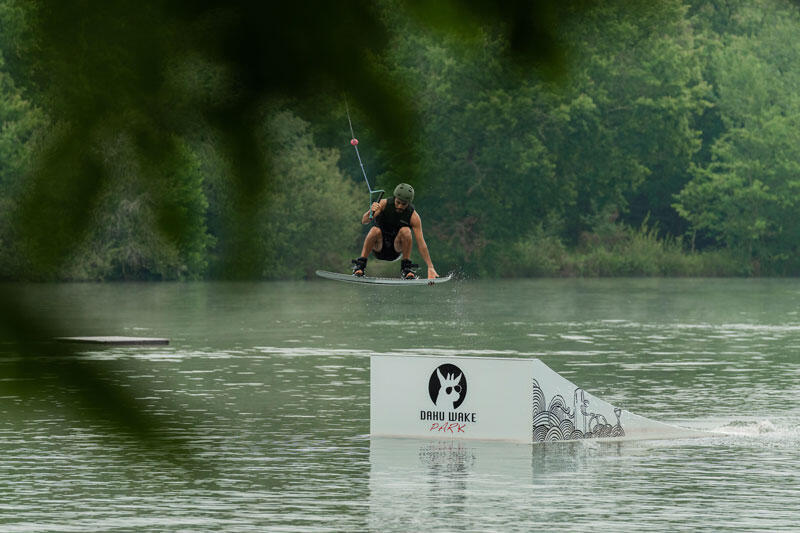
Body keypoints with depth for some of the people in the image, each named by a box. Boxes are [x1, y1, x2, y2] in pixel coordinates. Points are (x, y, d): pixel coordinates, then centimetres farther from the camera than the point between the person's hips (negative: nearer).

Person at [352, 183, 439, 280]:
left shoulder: (413, 216, -14)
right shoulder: (384, 204, -14)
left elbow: (421, 243, -16)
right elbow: (364, 221, -22)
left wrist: (430, 267, -24)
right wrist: (371, 212, -46)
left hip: (396, 250, 1)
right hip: (378, 248, -1)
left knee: (405, 231, -28)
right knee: (375, 230, -32)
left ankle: (406, 268, -18)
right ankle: (360, 265, -23)